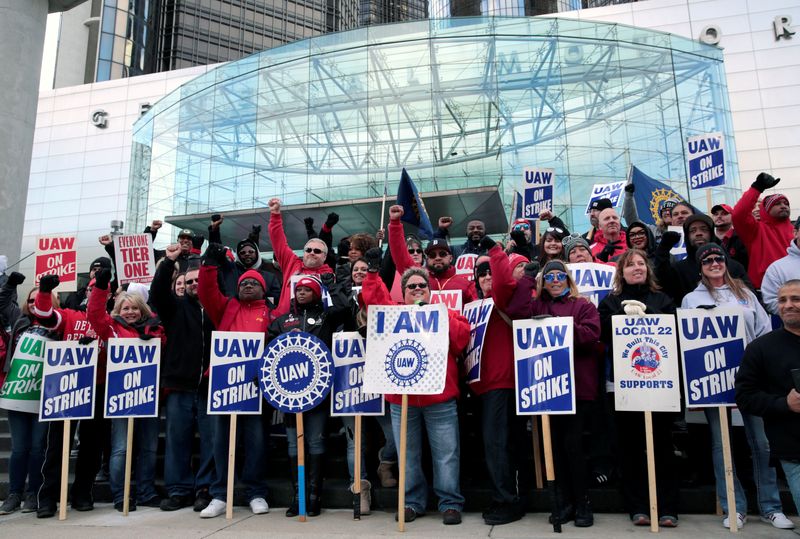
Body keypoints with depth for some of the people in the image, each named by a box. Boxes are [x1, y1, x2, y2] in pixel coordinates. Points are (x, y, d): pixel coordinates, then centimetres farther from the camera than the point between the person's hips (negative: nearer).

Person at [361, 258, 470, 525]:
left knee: (446, 453, 4)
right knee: (408, 454, 11)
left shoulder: (445, 313, 7)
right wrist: (373, 273, -4)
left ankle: (450, 503, 15)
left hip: (440, 397, -1)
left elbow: (462, 338, -6)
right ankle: (412, 502, 24)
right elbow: (375, 301, 1)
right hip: (401, 397, 2)